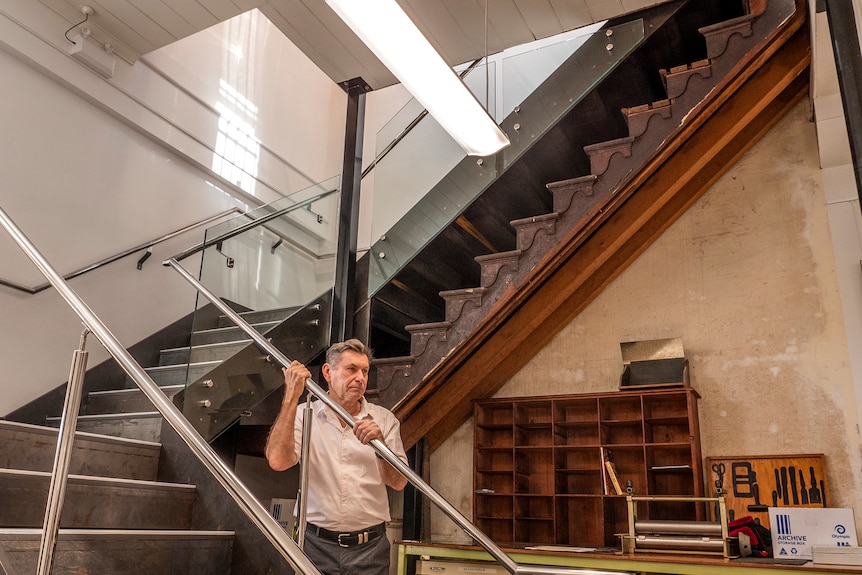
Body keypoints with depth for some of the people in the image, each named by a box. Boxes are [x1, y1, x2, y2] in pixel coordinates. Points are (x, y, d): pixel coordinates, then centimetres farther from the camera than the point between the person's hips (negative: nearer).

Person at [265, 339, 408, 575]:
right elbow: (277, 461, -17)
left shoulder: (383, 419, 2)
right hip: (317, 545, -1)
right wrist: (292, 396, -18)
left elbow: (399, 482, -3)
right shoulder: (305, 415, 0)